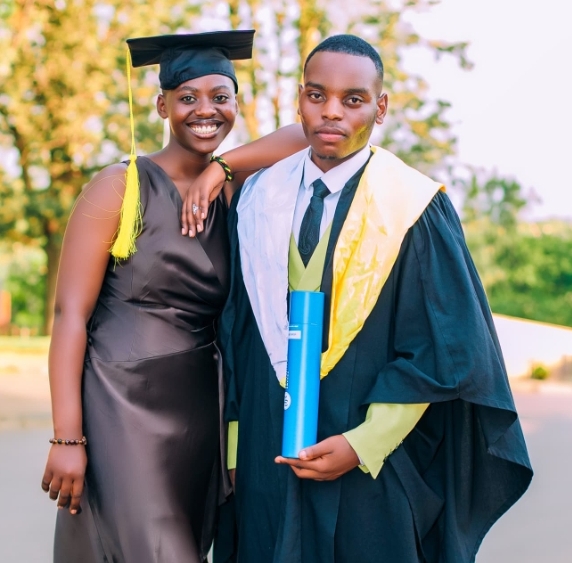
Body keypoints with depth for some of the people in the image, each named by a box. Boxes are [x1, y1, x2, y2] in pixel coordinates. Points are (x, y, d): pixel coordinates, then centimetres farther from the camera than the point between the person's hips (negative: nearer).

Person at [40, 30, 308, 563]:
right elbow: (70, 314, -11)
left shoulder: (230, 193, 7)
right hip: (121, 412, -5)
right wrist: (67, 437, -17)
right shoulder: (120, 186, -8)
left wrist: (221, 168, -8)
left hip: (199, 415, 6)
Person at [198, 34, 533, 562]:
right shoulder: (259, 200, 3)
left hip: (373, 472, -3)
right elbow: (238, 334, 7)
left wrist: (362, 445, -14)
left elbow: (445, 347, -10)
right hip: (266, 458, 3)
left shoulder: (414, 207, -8)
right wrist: (236, 448, 4)